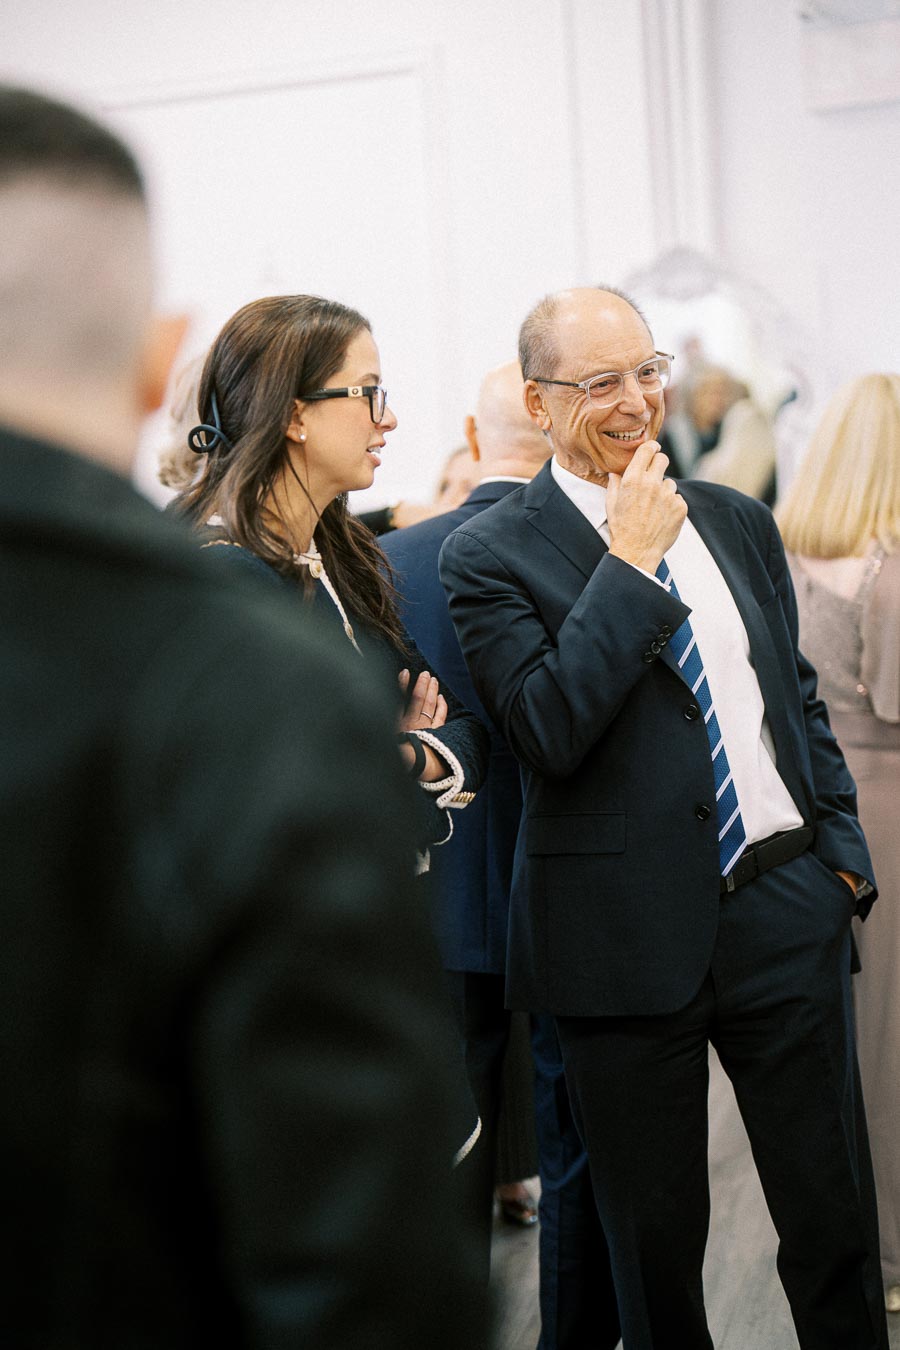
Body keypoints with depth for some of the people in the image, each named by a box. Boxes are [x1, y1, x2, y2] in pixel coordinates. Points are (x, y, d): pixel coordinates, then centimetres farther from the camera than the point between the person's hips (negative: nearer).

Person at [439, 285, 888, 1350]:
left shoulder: (737, 521, 10)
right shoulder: (491, 553, -7)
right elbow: (548, 732, -19)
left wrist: (841, 851, 11)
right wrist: (630, 564, -17)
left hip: (784, 905, 4)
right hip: (633, 937, -4)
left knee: (836, 1221, 12)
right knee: (657, 1246, 11)